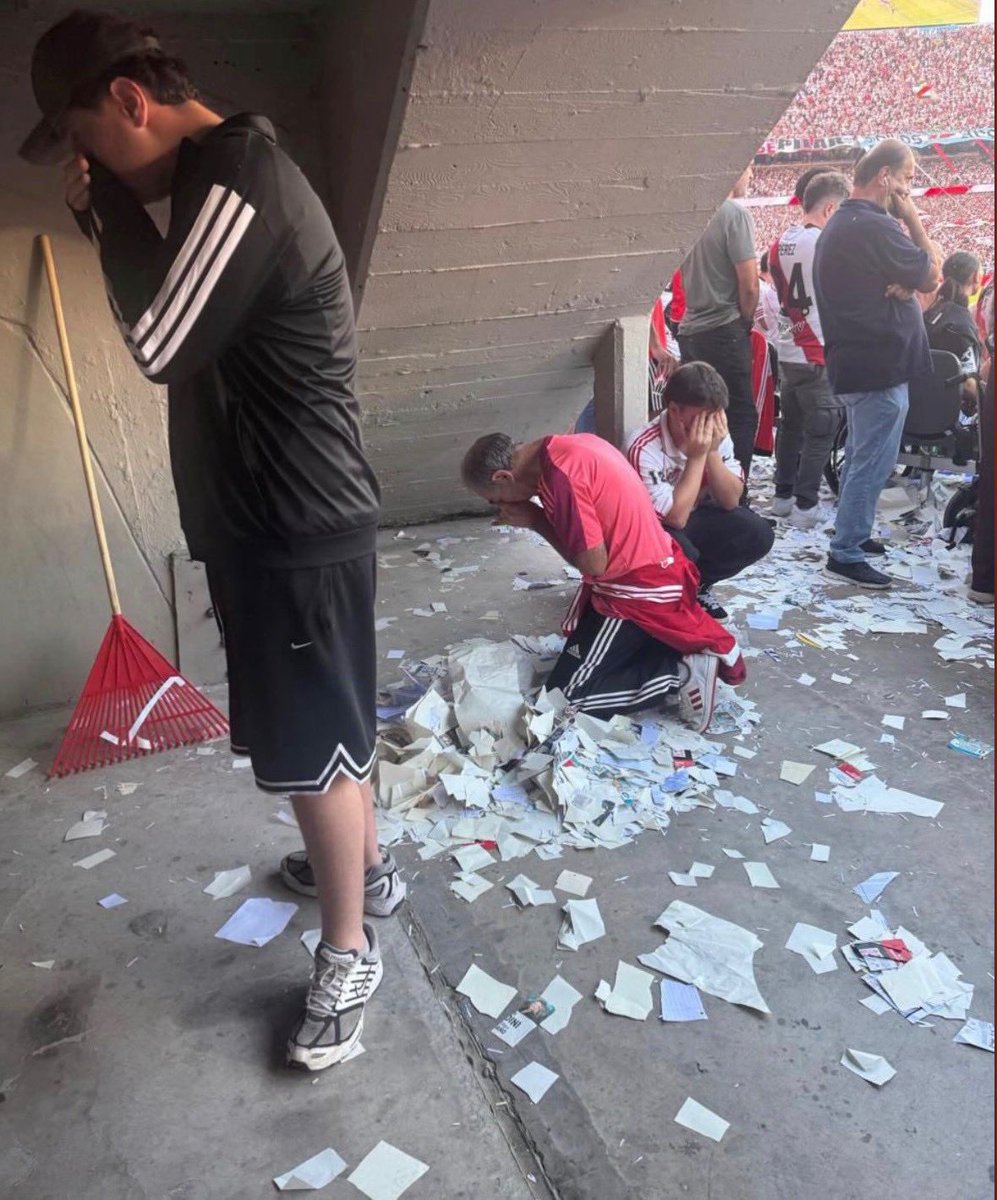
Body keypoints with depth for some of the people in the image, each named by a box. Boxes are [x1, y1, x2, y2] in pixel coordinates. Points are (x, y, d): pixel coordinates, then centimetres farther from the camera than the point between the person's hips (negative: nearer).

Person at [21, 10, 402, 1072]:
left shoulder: (239, 182, -18)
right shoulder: (219, 177, 14)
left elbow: (161, 343, -19)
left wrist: (104, 207, -8)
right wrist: (111, 217, 9)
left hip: (299, 529, -10)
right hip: (262, 518, 10)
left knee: (313, 749, 2)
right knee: (317, 733, 23)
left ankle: (348, 954, 23)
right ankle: (366, 869, 45)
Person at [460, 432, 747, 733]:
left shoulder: (559, 473, -24)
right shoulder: (570, 446, 4)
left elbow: (593, 563, -21)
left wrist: (535, 521, -10)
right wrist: (541, 516, -2)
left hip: (637, 591, -9)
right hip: (655, 570, 9)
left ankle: (682, 672, -4)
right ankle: (700, 642, 17)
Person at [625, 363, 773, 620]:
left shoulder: (715, 433, -12)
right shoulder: (644, 448, -30)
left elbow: (730, 501, -12)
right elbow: (675, 518, -32)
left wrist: (712, 452, -26)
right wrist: (697, 456, -33)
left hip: (695, 517, 6)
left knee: (758, 534, -15)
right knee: (680, 553, -37)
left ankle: (697, 585, 8)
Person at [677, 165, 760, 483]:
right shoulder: (735, 212, -11)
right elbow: (749, 284, -15)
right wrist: (746, 320, 3)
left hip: (690, 331, 7)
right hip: (725, 332, -7)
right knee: (741, 418, 0)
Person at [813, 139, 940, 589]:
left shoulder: (839, 225, 15)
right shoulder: (875, 226, -18)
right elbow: (931, 277, -9)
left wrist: (900, 285, -6)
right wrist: (912, 218, -3)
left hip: (854, 360, 11)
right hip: (881, 364, -11)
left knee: (861, 454, 20)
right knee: (874, 461, -5)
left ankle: (852, 534, 32)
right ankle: (845, 555, -1)